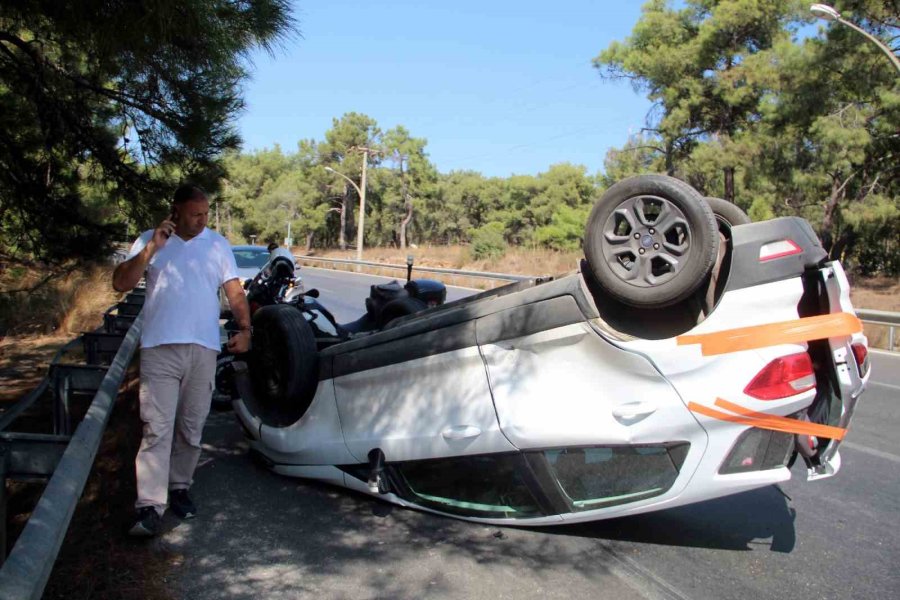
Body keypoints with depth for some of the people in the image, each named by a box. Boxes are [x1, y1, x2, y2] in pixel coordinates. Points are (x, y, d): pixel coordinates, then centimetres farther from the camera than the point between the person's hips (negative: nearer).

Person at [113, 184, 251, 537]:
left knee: (191, 428, 10)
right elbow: (120, 284, 0)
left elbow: (234, 292, 10)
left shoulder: (218, 244, 11)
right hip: (159, 349, -2)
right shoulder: (150, 241, 7)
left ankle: (179, 487, 26)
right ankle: (150, 506, -6)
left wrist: (244, 328, -5)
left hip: (203, 349, 2)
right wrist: (151, 249, -10)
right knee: (157, 428, -7)